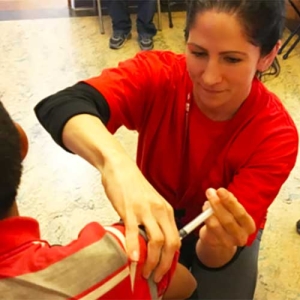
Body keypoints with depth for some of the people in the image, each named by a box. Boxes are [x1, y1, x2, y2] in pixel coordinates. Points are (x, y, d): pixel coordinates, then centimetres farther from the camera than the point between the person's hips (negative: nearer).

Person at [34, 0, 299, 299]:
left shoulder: (276, 135, -29)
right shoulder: (159, 74, -29)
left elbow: (215, 258, -30)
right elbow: (59, 105, -47)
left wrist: (220, 241, -54)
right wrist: (116, 163, -66)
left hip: (213, 233, 0)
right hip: (155, 219, 1)